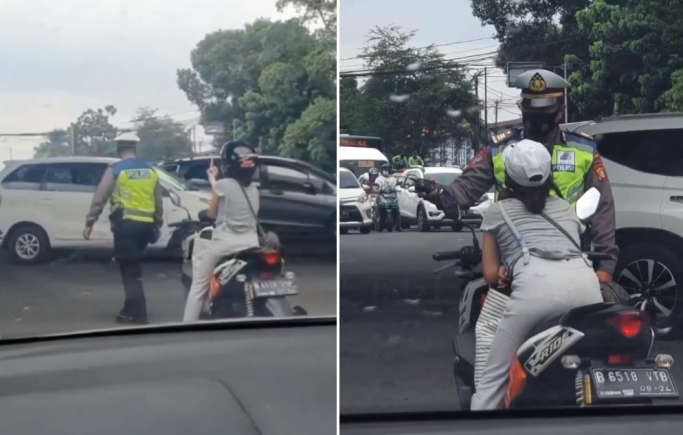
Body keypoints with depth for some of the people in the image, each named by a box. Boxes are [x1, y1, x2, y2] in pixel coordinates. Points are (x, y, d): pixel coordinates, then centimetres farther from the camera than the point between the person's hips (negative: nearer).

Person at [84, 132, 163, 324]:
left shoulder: (115, 170, -3)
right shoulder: (150, 170, 12)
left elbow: (100, 198, -6)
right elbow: (159, 201, 16)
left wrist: (89, 223, -3)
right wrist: (158, 224, 25)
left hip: (126, 224, -6)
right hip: (146, 224, 6)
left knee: (130, 272, -1)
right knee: (133, 269, 18)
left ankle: (138, 314, -4)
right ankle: (130, 310, 23)